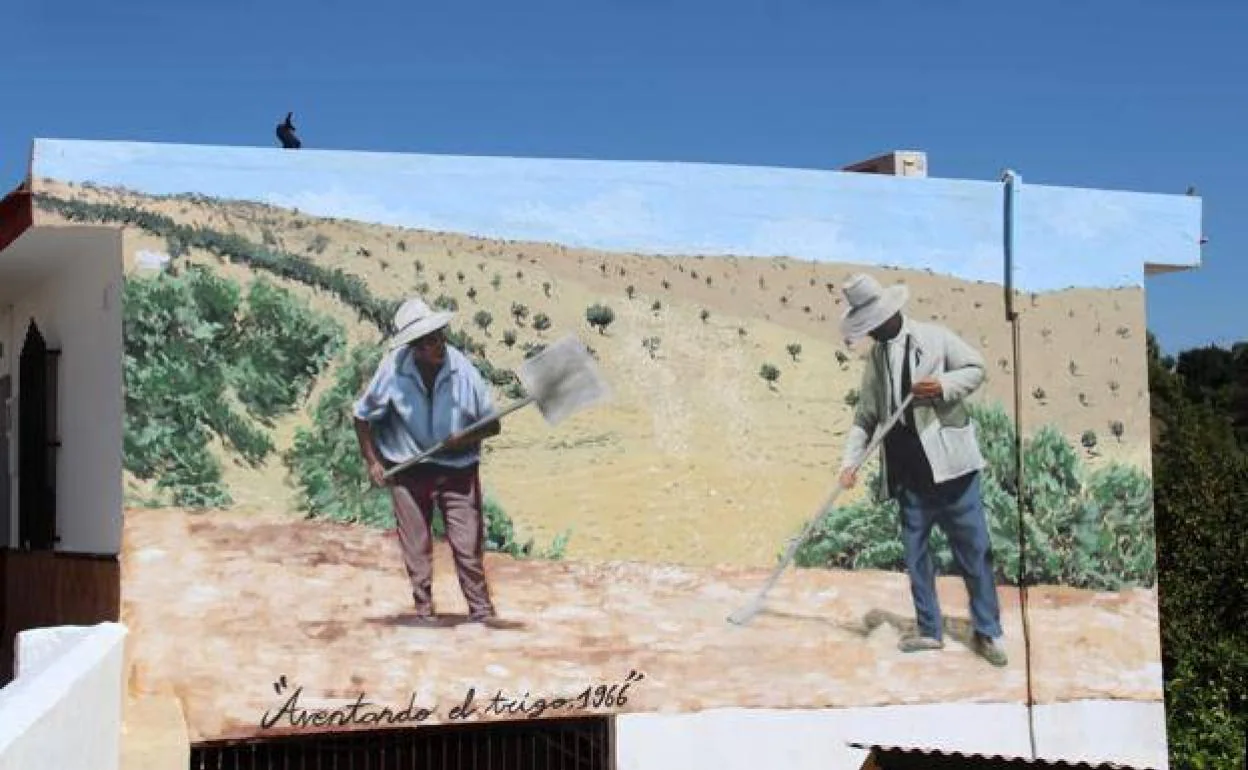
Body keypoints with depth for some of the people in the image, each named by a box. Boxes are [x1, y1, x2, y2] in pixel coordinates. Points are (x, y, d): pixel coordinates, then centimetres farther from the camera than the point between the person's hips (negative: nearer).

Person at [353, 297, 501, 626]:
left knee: (468, 543, -4)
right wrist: (372, 462, -3)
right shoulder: (392, 370, -13)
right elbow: (362, 416, 2)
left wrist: (465, 439, -19)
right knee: (416, 547, 6)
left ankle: (481, 610, 7)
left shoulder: (463, 370, -11)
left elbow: (492, 425, -2)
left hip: (457, 469, 0)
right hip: (407, 470, 0)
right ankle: (423, 609, 19)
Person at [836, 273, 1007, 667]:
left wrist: (943, 385, -18)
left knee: (974, 549, 0)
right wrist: (850, 462, 1)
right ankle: (930, 630, 21)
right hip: (909, 474, 5)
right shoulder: (875, 357, 9)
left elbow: (976, 368, 1)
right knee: (915, 552, 9)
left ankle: (987, 632, 9)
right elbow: (865, 416, 12)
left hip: (950, 465, -5)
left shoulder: (934, 337, -4)